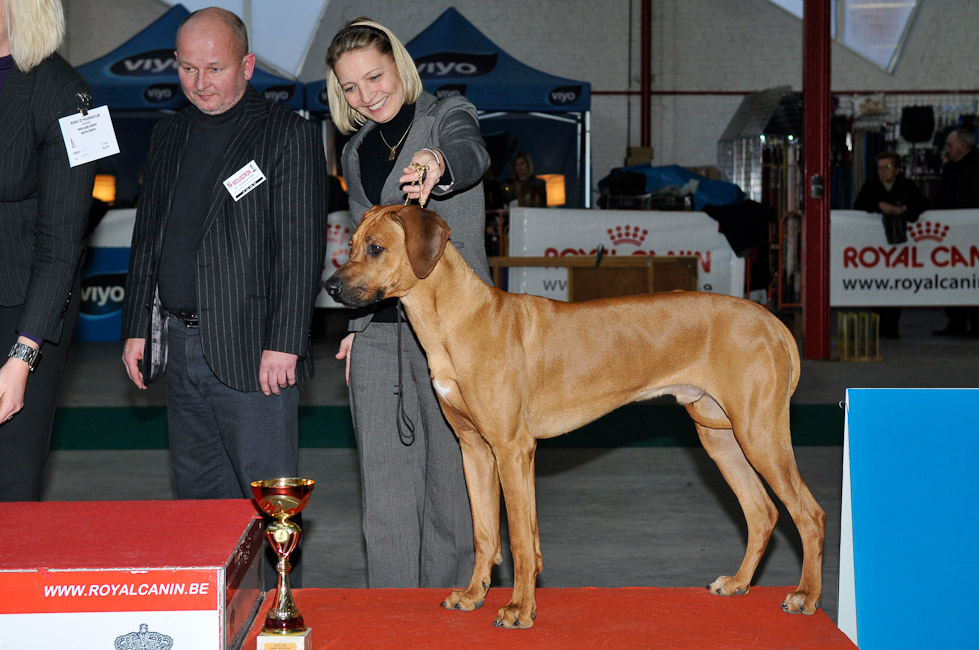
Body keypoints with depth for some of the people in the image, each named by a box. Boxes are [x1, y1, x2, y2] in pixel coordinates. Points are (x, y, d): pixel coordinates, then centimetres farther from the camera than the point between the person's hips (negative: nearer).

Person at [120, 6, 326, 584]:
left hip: (252, 349, -7)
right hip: (178, 344, 7)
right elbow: (148, 237, 19)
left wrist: (283, 344, -16)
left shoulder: (289, 135, -6)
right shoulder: (170, 135, 14)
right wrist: (138, 329, 13)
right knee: (199, 494, 14)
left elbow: (302, 249, -11)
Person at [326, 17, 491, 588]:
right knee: (386, 486, 4)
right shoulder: (357, 152, 15)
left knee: (454, 476, 3)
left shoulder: (449, 115, -3)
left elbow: (472, 153, -28)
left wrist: (439, 166, -51)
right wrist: (357, 327, 13)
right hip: (380, 332, 5)